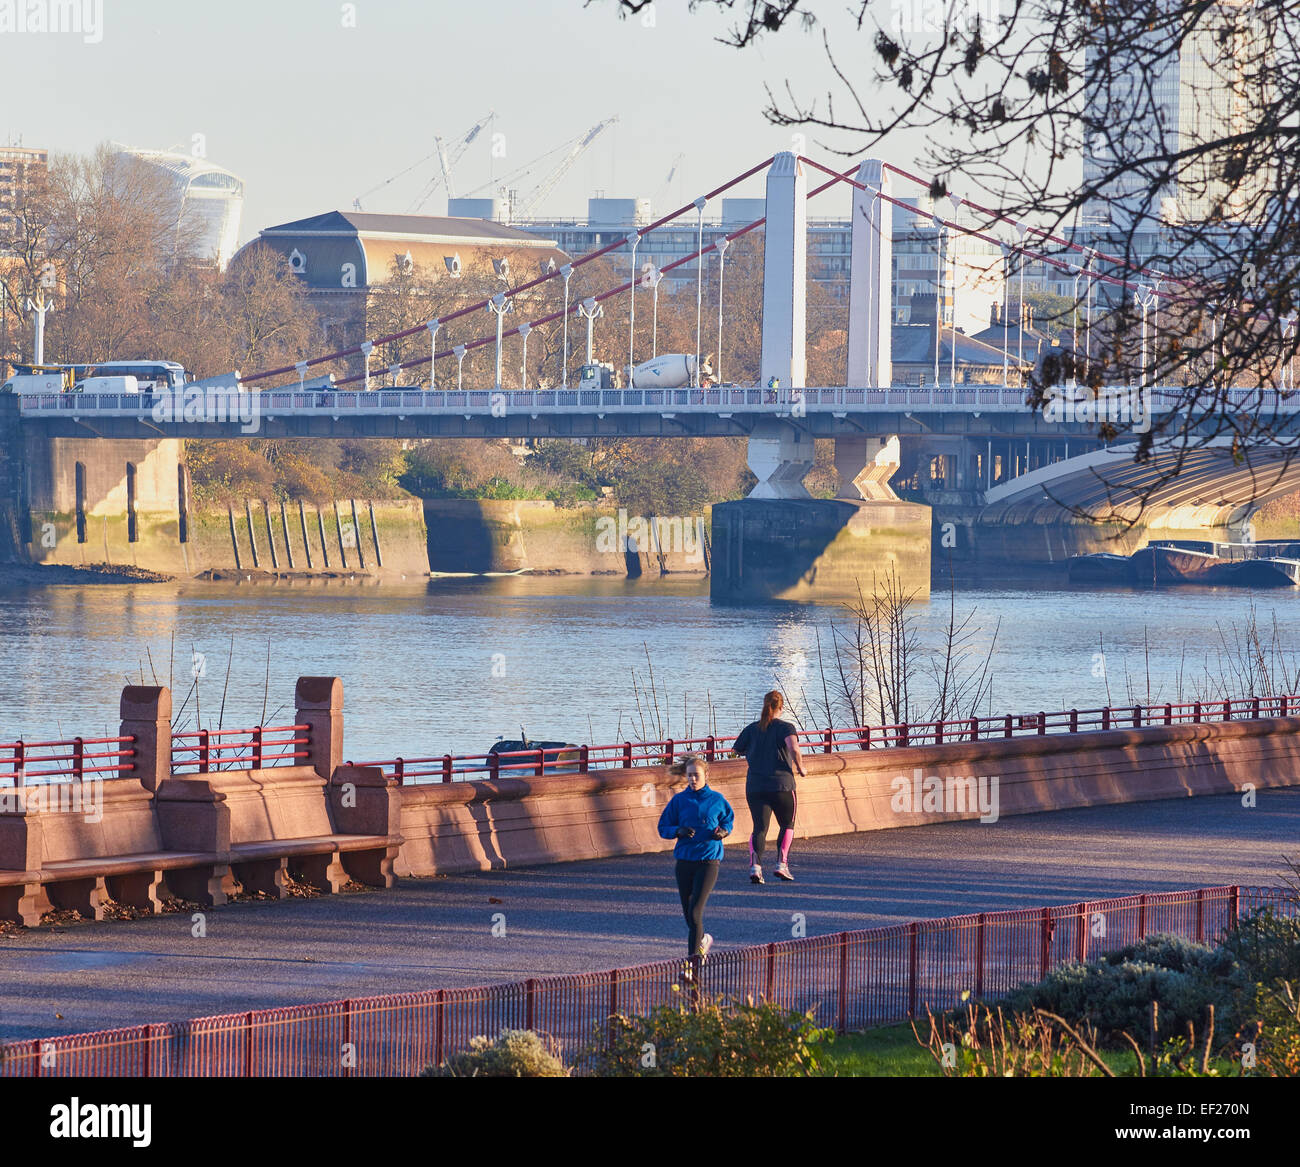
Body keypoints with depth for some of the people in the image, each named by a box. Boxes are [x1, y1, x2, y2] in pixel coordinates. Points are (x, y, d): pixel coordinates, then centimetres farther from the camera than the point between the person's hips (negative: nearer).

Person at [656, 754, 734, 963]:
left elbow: (729, 819, 17)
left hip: (708, 861, -3)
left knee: (695, 911, -15)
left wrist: (723, 832, -5)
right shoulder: (679, 800, 4)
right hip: (684, 860, 3)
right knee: (688, 912, 11)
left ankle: (693, 954, -11)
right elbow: (663, 828, 7)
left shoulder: (717, 800, 2)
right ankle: (703, 940, 39)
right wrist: (679, 831, -14)